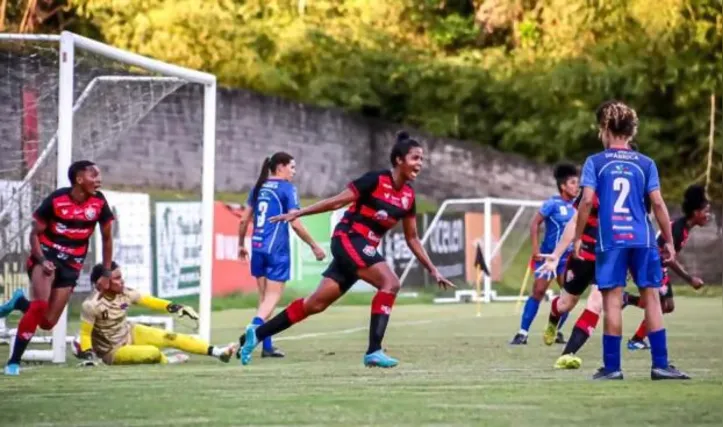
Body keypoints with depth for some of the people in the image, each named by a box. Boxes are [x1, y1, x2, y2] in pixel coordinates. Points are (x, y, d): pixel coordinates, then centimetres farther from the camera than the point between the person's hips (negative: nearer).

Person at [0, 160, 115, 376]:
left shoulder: (99, 202, -6)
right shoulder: (56, 200, -13)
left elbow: (107, 238, 8)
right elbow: (35, 233, -5)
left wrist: (106, 273, 7)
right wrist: (41, 260, -22)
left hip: (71, 265, 4)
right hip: (47, 255, -4)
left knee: (47, 322, -4)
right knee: (40, 305, -27)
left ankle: (19, 302, 28)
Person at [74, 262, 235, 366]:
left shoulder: (124, 293, -11)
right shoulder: (92, 305, -28)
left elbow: (148, 301, -2)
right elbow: (85, 334, -20)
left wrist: (174, 307, -12)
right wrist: (87, 353, -35)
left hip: (131, 333, 6)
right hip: (114, 351, -6)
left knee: (170, 338, -3)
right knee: (153, 353, -25)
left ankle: (216, 352, 1)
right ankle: (167, 361, 12)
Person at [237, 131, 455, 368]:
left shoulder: (408, 196, 7)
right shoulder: (375, 180, -14)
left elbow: (412, 238, 16)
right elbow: (338, 201, -10)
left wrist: (432, 269, 14)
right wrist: (298, 213, -11)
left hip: (365, 248, 7)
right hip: (348, 239, -7)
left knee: (316, 304, 7)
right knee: (390, 282, -25)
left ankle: (256, 334, 15)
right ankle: (373, 351, -26)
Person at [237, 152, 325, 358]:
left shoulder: (259, 188, 12)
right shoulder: (286, 188, -6)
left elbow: (244, 220, 13)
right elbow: (295, 223, -12)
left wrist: (241, 244, 26)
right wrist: (314, 246, -5)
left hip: (258, 247, 6)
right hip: (277, 249, -6)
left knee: (265, 296, 13)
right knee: (273, 296, -4)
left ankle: (267, 346, 11)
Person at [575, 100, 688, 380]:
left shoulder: (595, 162, 1)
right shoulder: (645, 164, 6)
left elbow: (586, 201, -6)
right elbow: (657, 203, 2)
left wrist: (578, 238, 1)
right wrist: (669, 241, 7)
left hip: (610, 241, -1)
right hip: (642, 240, 1)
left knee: (612, 301, 0)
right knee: (651, 297, 5)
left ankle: (612, 367, 1)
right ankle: (660, 364, 3)